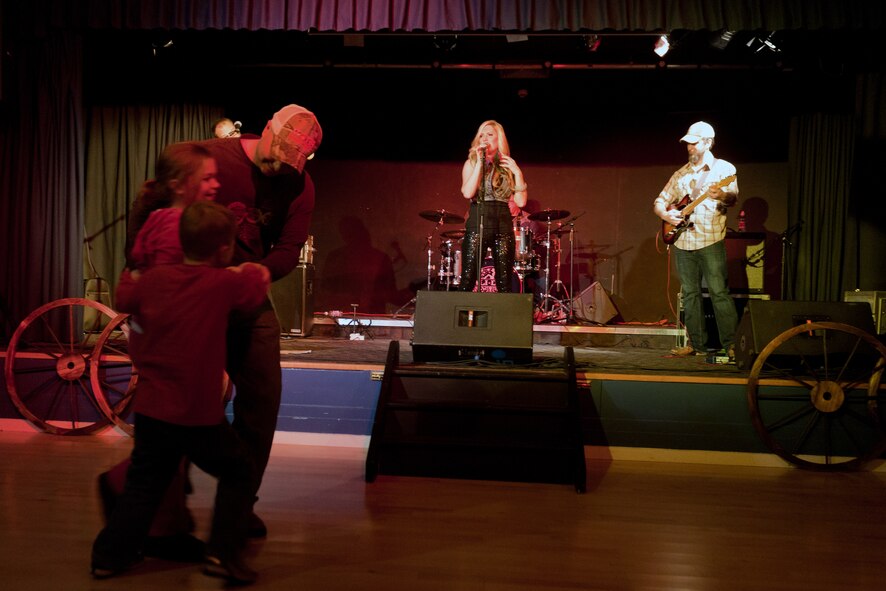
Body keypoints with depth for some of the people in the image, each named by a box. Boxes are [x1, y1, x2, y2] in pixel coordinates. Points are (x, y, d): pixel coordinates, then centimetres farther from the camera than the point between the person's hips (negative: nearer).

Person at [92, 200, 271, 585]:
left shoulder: (153, 279, 2)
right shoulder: (225, 283, -11)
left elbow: (123, 299, 23)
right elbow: (260, 288, 8)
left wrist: (131, 274, 43)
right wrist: (254, 271, 29)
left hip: (151, 410, 5)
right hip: (200, 415, -5)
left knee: (143, 483, 21)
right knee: (238, 472, 13)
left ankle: (109, 554, 25)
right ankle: (223, 552, 7)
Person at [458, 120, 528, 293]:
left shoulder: (509, 165, 12)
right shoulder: (471, 163, 8)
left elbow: (521, 202, 3)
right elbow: (467, 193, -12)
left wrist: (518, 173, -6)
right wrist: (480, 162, -10)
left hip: (503, 226, 2)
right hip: (477, 223, -2)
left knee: (504, 283, 1)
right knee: (467, 280, -7)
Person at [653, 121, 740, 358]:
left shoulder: (723, 168, 0)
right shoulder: (681, 174, 15)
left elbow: (733, 198, -15)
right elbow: (659, 202, 18)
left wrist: (722, 196, -38)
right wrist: (666, 215, -4)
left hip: (710, 241, -5)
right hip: (682, 242, 5)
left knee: (719, 292, -9)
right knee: (690, 294, 8)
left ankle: (731, 345, -5)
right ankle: (696, 344, 15)